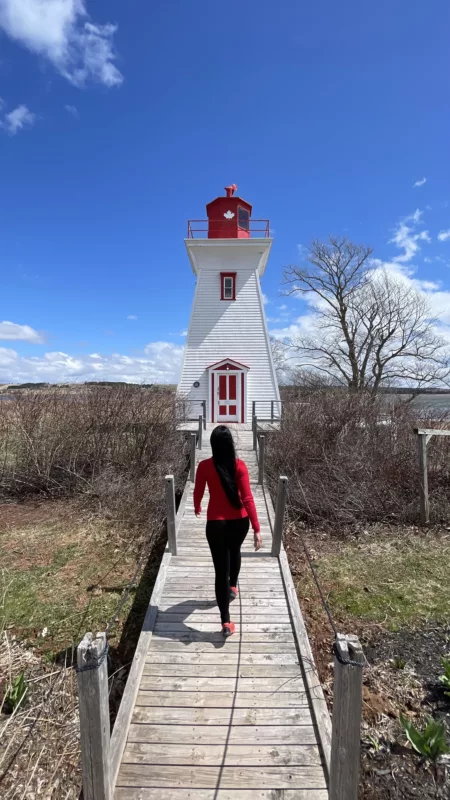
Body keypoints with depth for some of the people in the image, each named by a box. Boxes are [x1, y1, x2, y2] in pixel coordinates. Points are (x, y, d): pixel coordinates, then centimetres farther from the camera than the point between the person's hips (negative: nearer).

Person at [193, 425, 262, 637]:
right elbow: (247, 498, -17)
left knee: (221, 569, 7)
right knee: (234, 552, 31)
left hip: (215, 523, -1)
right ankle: (233, 587, 54)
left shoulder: (204, 466, -11)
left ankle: (226, 622, 9)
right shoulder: (239, 466, -14)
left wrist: (197, 508, 26)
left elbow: (198, 493, 4)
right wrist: (256, 528, -13)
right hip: (239, 521, 1)